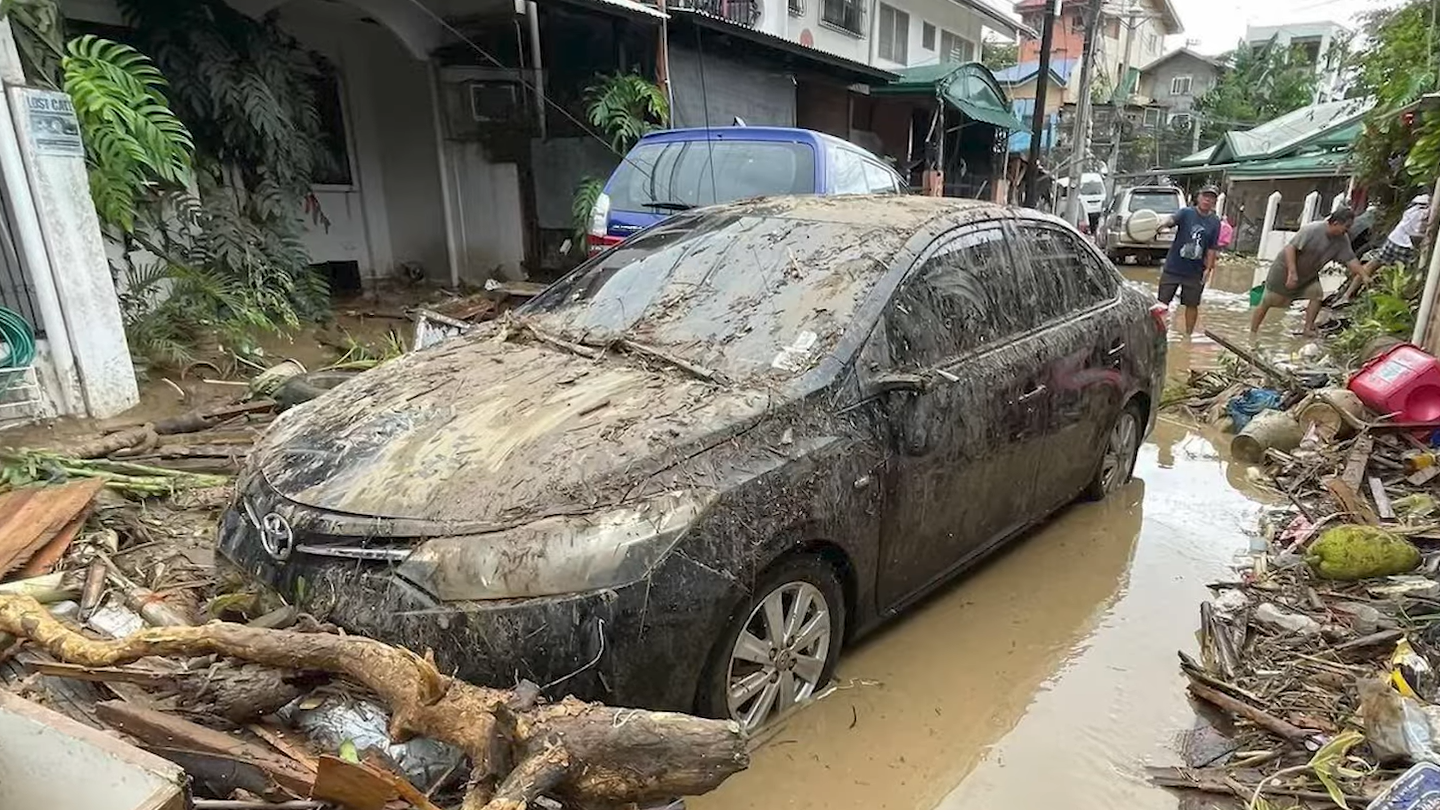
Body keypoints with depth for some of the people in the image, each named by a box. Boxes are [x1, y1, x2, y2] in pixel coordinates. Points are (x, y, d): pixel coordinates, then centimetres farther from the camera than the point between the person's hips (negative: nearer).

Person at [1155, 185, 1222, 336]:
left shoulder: (1215, 222, 1)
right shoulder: (1186, 213, -6)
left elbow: (1211, 249, 2)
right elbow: (1172, 219, -28)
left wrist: (1209, 269, -6)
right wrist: (1164, 222, -51)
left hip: (1195, 273, 2)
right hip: (1172, 268, -2)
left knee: (1192, 305, 11)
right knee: (1162, 302, 4)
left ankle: (1188, 334, 25)